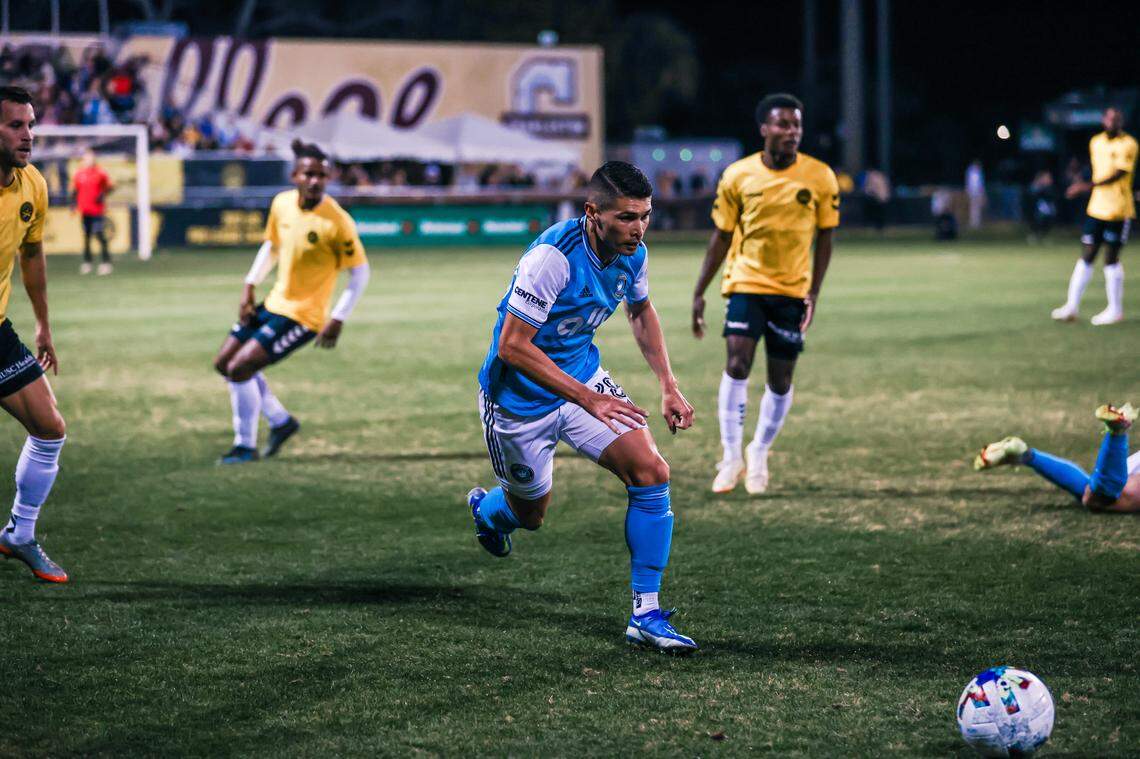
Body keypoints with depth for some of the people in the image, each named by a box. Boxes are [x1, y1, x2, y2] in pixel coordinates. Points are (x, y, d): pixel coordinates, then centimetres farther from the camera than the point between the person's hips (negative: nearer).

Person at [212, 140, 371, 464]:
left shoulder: (337, 222, -23)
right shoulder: (282, 203, -4)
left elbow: (360, 272, -15)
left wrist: (338, 319, -19)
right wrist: (250, 287, 8)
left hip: (303, 315, -8)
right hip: (274, 302, 8)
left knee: (239, 368, -15)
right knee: (224, 362, 15)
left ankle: (245, 446, 4)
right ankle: (281, 421, 29)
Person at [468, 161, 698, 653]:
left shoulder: (632, 253, -9)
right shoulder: (552, 257, -32)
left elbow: (641, 311, 14)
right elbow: (513, 347, -30)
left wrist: (668, 387, 6)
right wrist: (587, 399, -32)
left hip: (584, 377, 6)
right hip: (520, 399, -6)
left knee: (651, 473, -13)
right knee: (531, 515, 13)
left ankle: (645, 616, -6)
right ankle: (488, 508, 53)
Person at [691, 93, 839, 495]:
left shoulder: (820, 177, -5)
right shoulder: (738, 175, -5)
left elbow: (824, 238, 3)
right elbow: (721, 236, 4)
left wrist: (813, 293, -5)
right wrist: (699, 293, 2)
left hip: (792, 291, 1)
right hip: (746, 283, -1)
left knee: (781, 380, 4)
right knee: (737, 364, -16)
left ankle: (758, 457, 23)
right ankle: (731, 457, -7)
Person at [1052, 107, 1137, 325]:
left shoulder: (1128, 144, -10)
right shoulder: (1096, 142, 10)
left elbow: (1119, 174, -22)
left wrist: (1089, 186, -31)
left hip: (1118, 211, -5)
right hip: (1096, 209, 5)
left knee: (1111, 260, -1)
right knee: (1086, 258, 4)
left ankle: (1115, 310, 10)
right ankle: (1072, 307, 6)